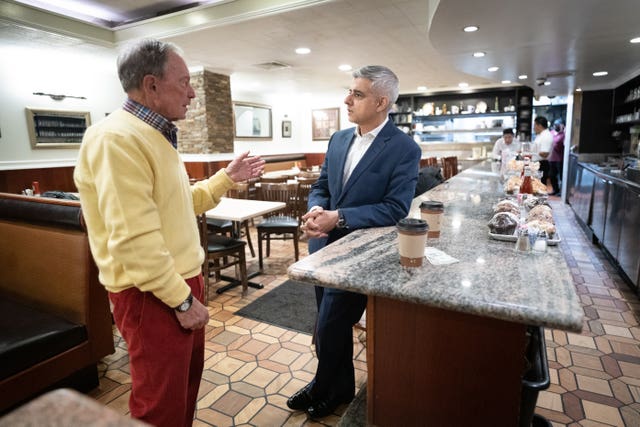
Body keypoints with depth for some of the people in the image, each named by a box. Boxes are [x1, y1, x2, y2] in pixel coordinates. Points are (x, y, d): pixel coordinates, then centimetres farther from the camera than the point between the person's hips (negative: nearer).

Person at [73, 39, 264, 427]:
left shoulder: (156, 135, 12)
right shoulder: (117, 138, -21)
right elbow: (134, 239, -26)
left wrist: (227, 178, 12)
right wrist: (181, 300, -20)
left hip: (184, 281, 10)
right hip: (153, 295, -10)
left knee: (188, 377, 26)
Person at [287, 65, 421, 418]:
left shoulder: (405, 149, -13)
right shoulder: (338, 139, 7)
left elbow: (395, 209, -19)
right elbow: (320, 186, 10)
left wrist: (338, 218, -24)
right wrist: (315, 210, -13)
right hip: (324, 247, 7)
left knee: (328, 329, 3)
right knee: (332, 326, 19)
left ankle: (326, 389, 34)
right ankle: (338, 385, 44)